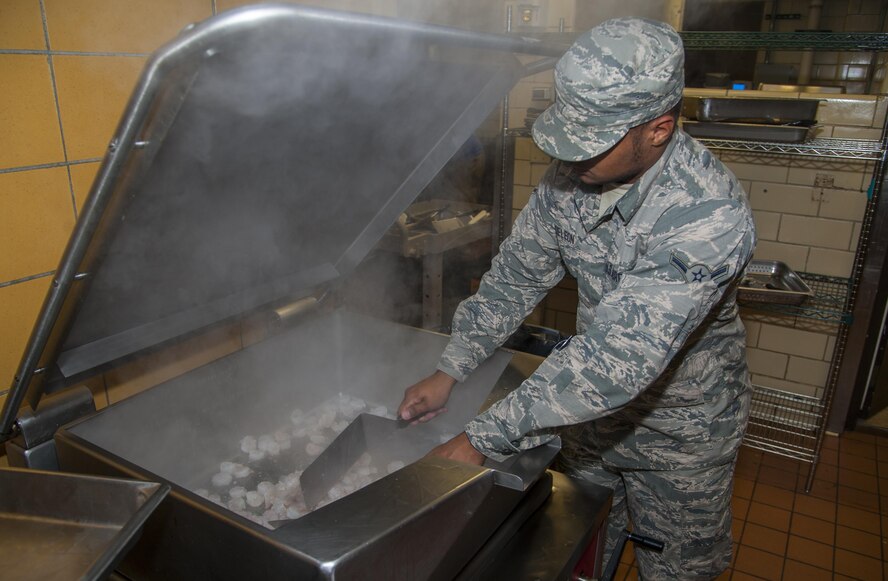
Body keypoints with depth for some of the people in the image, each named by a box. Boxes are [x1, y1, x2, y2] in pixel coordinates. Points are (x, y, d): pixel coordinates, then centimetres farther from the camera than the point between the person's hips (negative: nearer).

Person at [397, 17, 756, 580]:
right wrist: (450, 371, -9)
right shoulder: (574, 173, -15)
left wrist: (483, 439, -38)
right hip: (594, 397, 5)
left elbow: (618, 358, -40)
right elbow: (517, 274, -5)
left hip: (681, 426, -5)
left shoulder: (712, 216, -36)